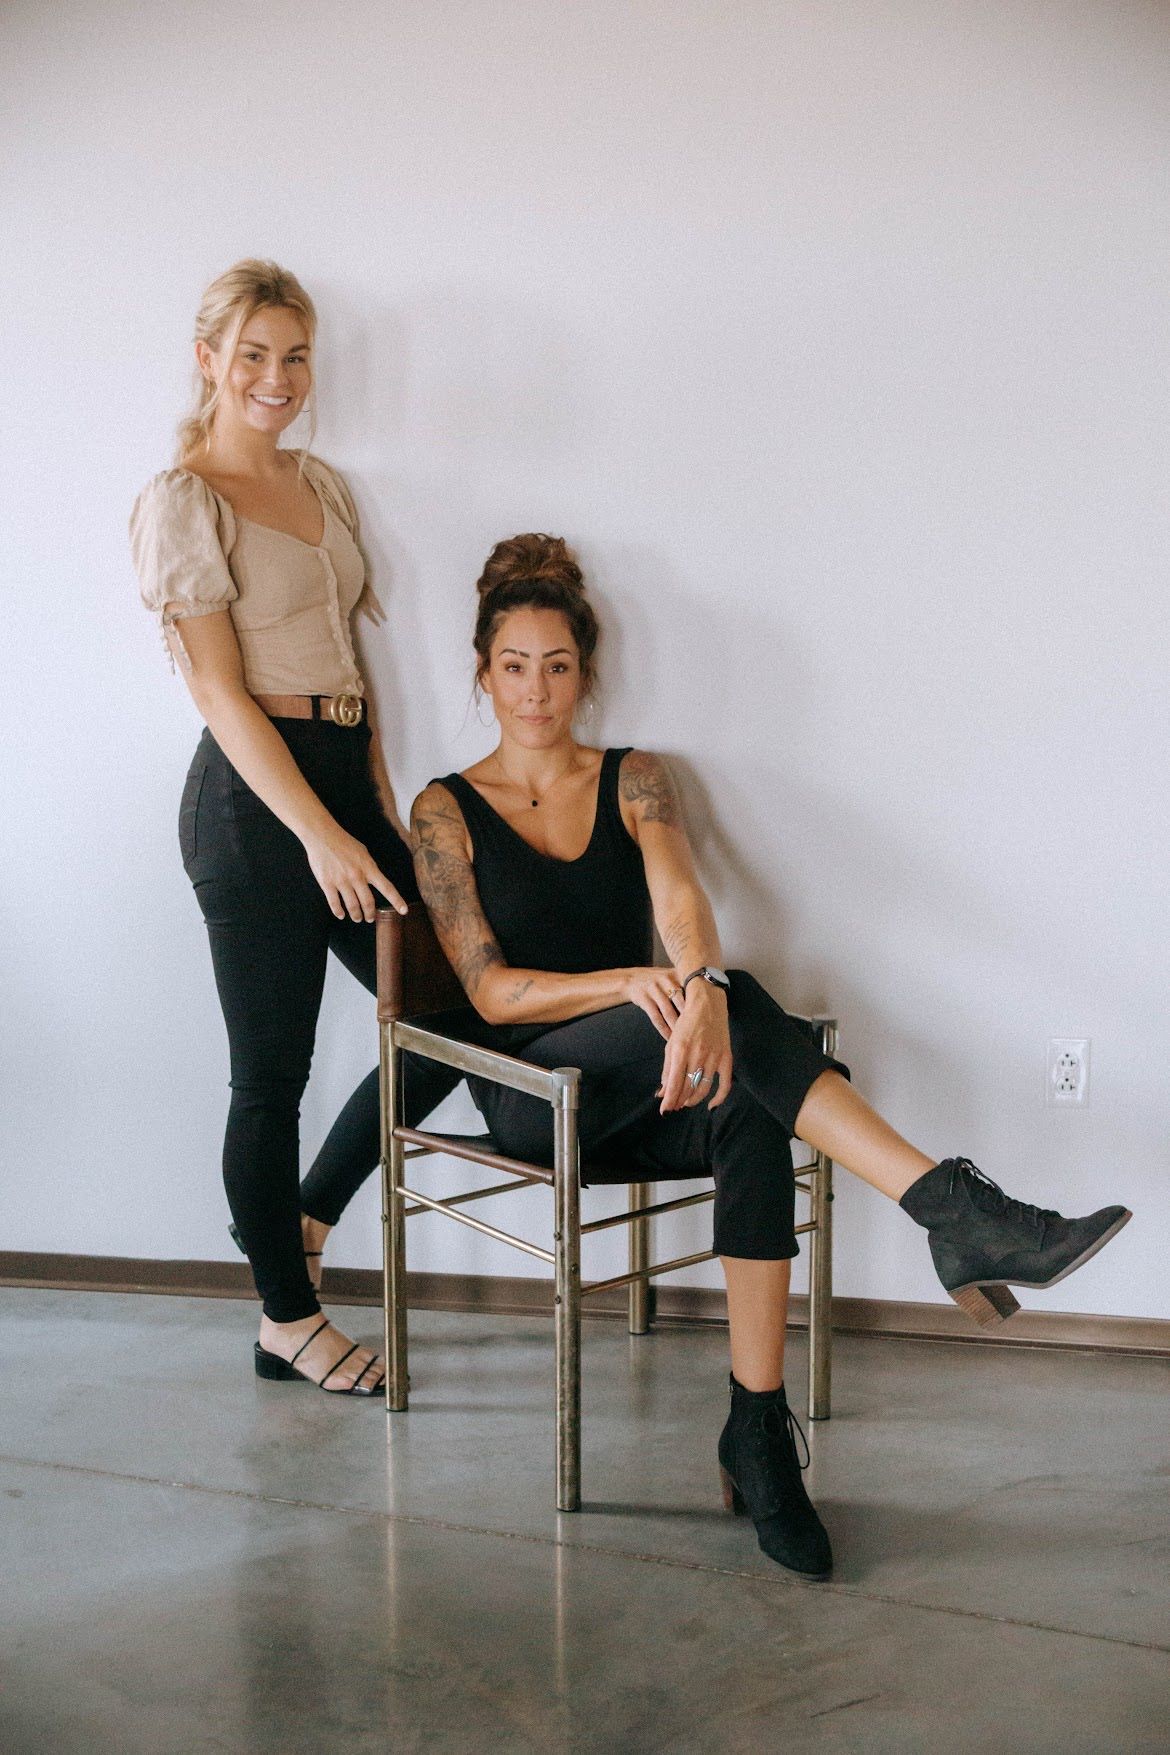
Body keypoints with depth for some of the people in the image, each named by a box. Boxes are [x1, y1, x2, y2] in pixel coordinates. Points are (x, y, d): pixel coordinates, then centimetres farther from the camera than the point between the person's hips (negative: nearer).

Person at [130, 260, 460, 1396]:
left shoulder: (322, 486, 16)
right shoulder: (182, 502, -7)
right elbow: (221, 692, -13)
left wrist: (381, 807, 12)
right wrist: (320, 835, -17)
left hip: (343, 779, 8)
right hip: (251, 797, -8)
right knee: (272, 1073, 2)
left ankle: (305, 1219, 25)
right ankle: (288, 1323, 19)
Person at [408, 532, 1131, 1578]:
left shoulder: (634, 781, 10)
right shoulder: (447, 812, 4)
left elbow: (680, 896, -12)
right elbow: (492, 990, -6)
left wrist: (698, 984, -37)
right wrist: (635, 985, -24)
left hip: (646, 1083, 3)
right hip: (532, 1089, -3)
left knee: (747, 1115, -35)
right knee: (730, 1008, -33)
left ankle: (760, 1431, -32)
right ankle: (954, 1210, -40)